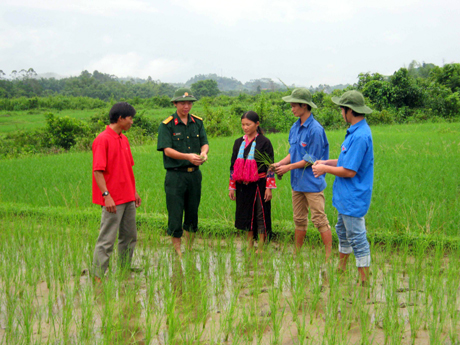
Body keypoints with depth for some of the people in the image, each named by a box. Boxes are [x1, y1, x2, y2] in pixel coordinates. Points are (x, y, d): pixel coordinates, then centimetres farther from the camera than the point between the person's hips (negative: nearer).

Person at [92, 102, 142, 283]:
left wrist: (134, 191, 20)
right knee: (107, 239, -4)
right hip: (113, 199, -9)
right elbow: (98, 171, -17)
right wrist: (106, 195, -22)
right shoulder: (102, 140, -13)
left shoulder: (124, 139, 13)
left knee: (129, 237, 15)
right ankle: (98, 276, 4)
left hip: (128, 198, 9)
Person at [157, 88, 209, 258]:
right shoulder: (166, 125, -5)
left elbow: (205, 143, 5)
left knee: (192, 212, 12)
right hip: (175, 175, -4)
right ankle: (177, 251, 10)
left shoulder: (198, 122, 9)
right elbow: (167, 150, -13)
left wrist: (203, 153, -18)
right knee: (175, 214, -1)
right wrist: (188, 156, -26)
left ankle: (189, 248, 26)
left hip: (195, 174, 5)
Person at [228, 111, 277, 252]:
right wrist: (232, 187, 9)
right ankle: (249, 245, 24)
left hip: (259, 185, -5)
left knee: (261, 215, 1)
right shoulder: (238, 143, 9)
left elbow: (270, 166, -6)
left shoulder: (264, 142, -5)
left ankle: (261, 247, 12)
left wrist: (269, 187, -11)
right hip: (243, 186, 5)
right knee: (247, 215, 12)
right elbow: (233, 166, 12)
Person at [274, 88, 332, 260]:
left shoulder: (315, 129, -17)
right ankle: (297, 253, 26)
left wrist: (288, 167, -12)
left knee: (319, 220, -2)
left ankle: (329, 256, 6)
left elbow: (311, 160, -16)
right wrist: (280, 163, -1)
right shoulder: (295, 128, 9)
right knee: (299, 220, 16)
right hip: (297, 182, 8)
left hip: (312, 182, -8)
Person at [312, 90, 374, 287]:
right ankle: (340, 270, 41)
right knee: (343, 232, 23)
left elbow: (350, 171, -25)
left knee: (357, 238, -1)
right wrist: (326, 163, 7)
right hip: (346, 196, 11)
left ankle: (364, 282, 10)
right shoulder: (356, 131, 8)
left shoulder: (360, 136, -25)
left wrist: (325, 168, -11)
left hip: (353, 198, -11)